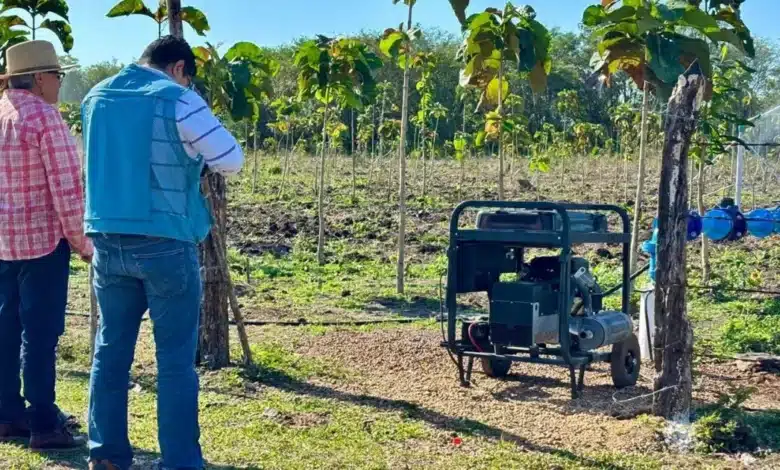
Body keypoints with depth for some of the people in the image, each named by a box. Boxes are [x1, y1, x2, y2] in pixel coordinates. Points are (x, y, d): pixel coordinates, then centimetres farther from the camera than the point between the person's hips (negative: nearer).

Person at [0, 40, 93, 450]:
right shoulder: (44, 117, -14)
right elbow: (66, 188, -16)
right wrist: (81, 240, -7)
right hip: (41, 238, -8)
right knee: (40, 332, -4)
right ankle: (43, 424, 1)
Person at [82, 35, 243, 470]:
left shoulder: (96, 98, 11)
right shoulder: (177, 100, -9)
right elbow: (232, 161, -10)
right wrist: (197, 156, 9)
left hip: (109, 242, 6)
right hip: (165, 244, -6)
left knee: (111, 350, 13)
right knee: (175, 360, 0)